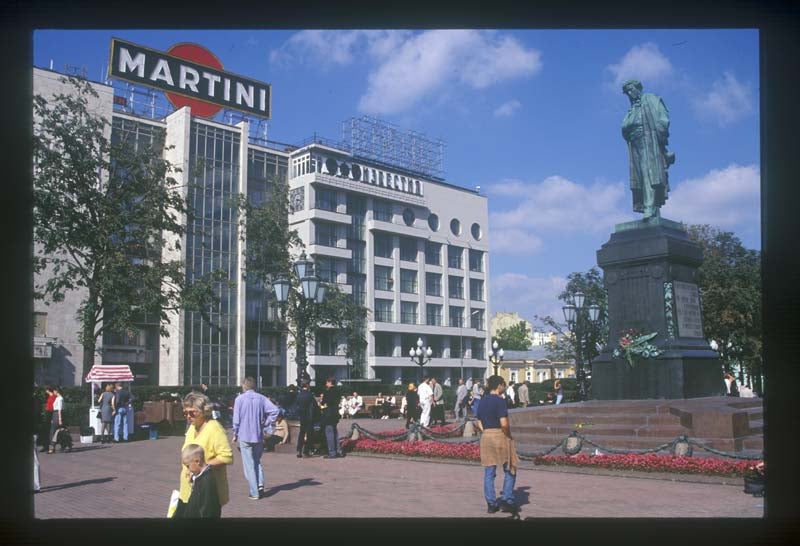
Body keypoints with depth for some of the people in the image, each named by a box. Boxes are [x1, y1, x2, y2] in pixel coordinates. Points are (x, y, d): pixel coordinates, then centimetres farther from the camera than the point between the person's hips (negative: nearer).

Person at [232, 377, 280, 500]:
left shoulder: (240, 399, -6)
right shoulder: (261, 398, 1)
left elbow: (236, 419, -5)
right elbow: (275, 410, -10)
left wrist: (235, 435, 7)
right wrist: (266, 424, 0)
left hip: (244, 436, -3)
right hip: (259, 435, 3)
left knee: (249, 464, 3)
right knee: (257, 461, 20)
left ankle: (254, 493, 3)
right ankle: (260, 483, 2)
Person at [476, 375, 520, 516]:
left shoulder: (483, 401, 9)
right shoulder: (499, 400, -14)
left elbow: (479, 423, 11)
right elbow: (504, 423, -20)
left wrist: (486, 432, 11)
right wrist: (509, 436, -6)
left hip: (485, 437, 7)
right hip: (500, 436, -7)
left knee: (489, 473, 8)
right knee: (510, 470, 9)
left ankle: (491, 504, 11)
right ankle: (507, 500, 7)